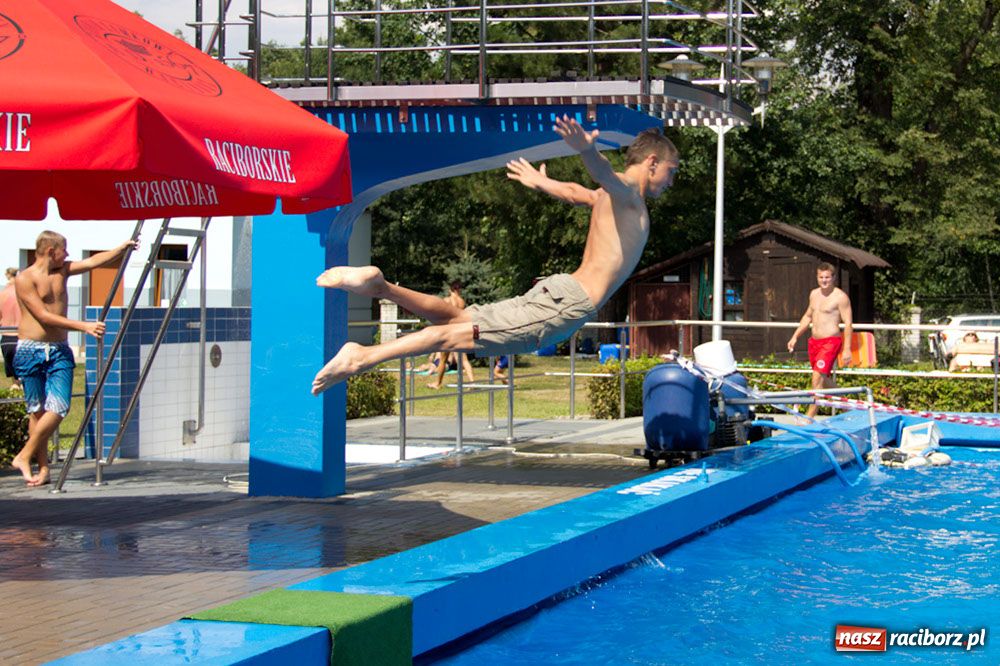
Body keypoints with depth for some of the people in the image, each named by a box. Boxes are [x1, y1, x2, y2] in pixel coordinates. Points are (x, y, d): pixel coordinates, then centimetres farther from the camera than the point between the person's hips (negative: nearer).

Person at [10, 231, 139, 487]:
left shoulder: (62, 270, 12)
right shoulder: (24, 279, -7)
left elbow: (93, 261, 7)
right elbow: (44, 316, -14)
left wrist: (122, 248, -5)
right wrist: (84, 326, -19)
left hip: (59, 352, 5)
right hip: (30, 350, -5)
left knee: (59, 407, -10)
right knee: (37, 410, 0)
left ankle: (25, 456, 2)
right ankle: (43, 468, 9)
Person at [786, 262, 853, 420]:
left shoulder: (840, 297, -9)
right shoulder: (814, 294, 12)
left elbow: (848, 323, -11)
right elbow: (808, 316, 26)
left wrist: (847, 349, -16)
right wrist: (795, 337, 22)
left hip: (831, 341, -8)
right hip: (814, 341, 8)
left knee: (818, 377, -16)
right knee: (825, 379, 17)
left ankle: (809, 416, -15)